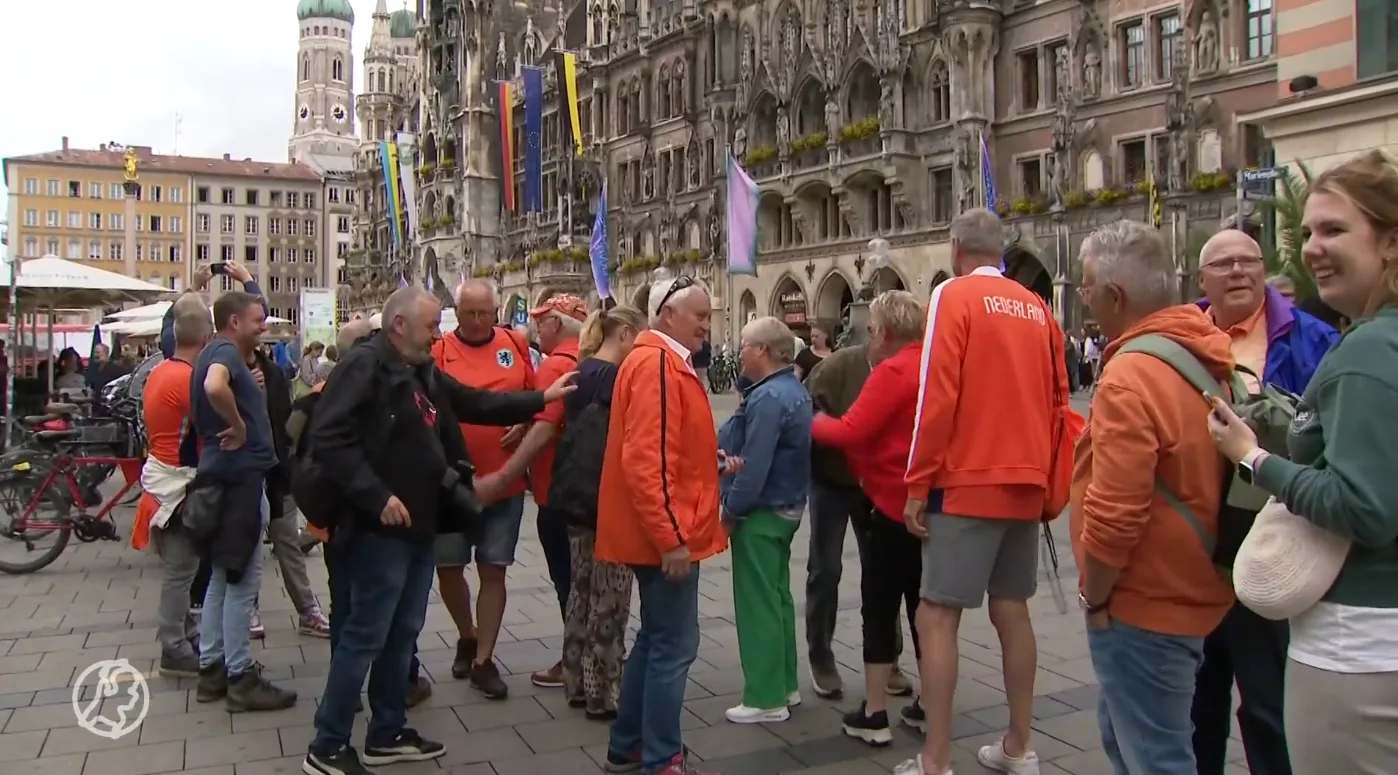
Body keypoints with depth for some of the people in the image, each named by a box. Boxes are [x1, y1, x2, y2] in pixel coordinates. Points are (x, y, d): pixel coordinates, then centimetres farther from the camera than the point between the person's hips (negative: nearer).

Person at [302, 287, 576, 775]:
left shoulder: (423, 372, 13)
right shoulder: (364, 367, -16)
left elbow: (477, 403, 22)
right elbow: (328, 438, -24)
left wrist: (541, 399, 19)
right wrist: (376, 496, -25)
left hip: (420, 525, 9)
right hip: (382, 527, -9)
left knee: (403, 632, 16)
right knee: (365, 636, -2)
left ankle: (387, 734, 29)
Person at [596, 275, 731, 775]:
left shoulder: (667, 363, 16)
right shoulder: (655, 364, -17)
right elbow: (645, 460, -24)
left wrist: (714, 464, 14)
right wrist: (671, 537, -24)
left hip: (663, 533, 11)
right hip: (665, 536, -11)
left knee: (656, 638, 18)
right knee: (675, 645, -2)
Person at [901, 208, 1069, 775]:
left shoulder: (954, 295, -7)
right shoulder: (1037, 308, 10)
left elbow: (938, 393, -14)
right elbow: (1057, 399, 13)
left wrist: (918, 484, -9)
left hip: (968, 483, -7)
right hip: (1025, 485, 7)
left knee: (936, 616, -2)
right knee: (1011, 610, 15)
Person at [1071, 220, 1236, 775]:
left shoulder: (1130, 376, -24)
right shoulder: (1203, 358, 5)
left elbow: (1114, 512, -27)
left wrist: (1094, 597, -12)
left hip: (1144, 606, -9)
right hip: (1189, 590, 9)